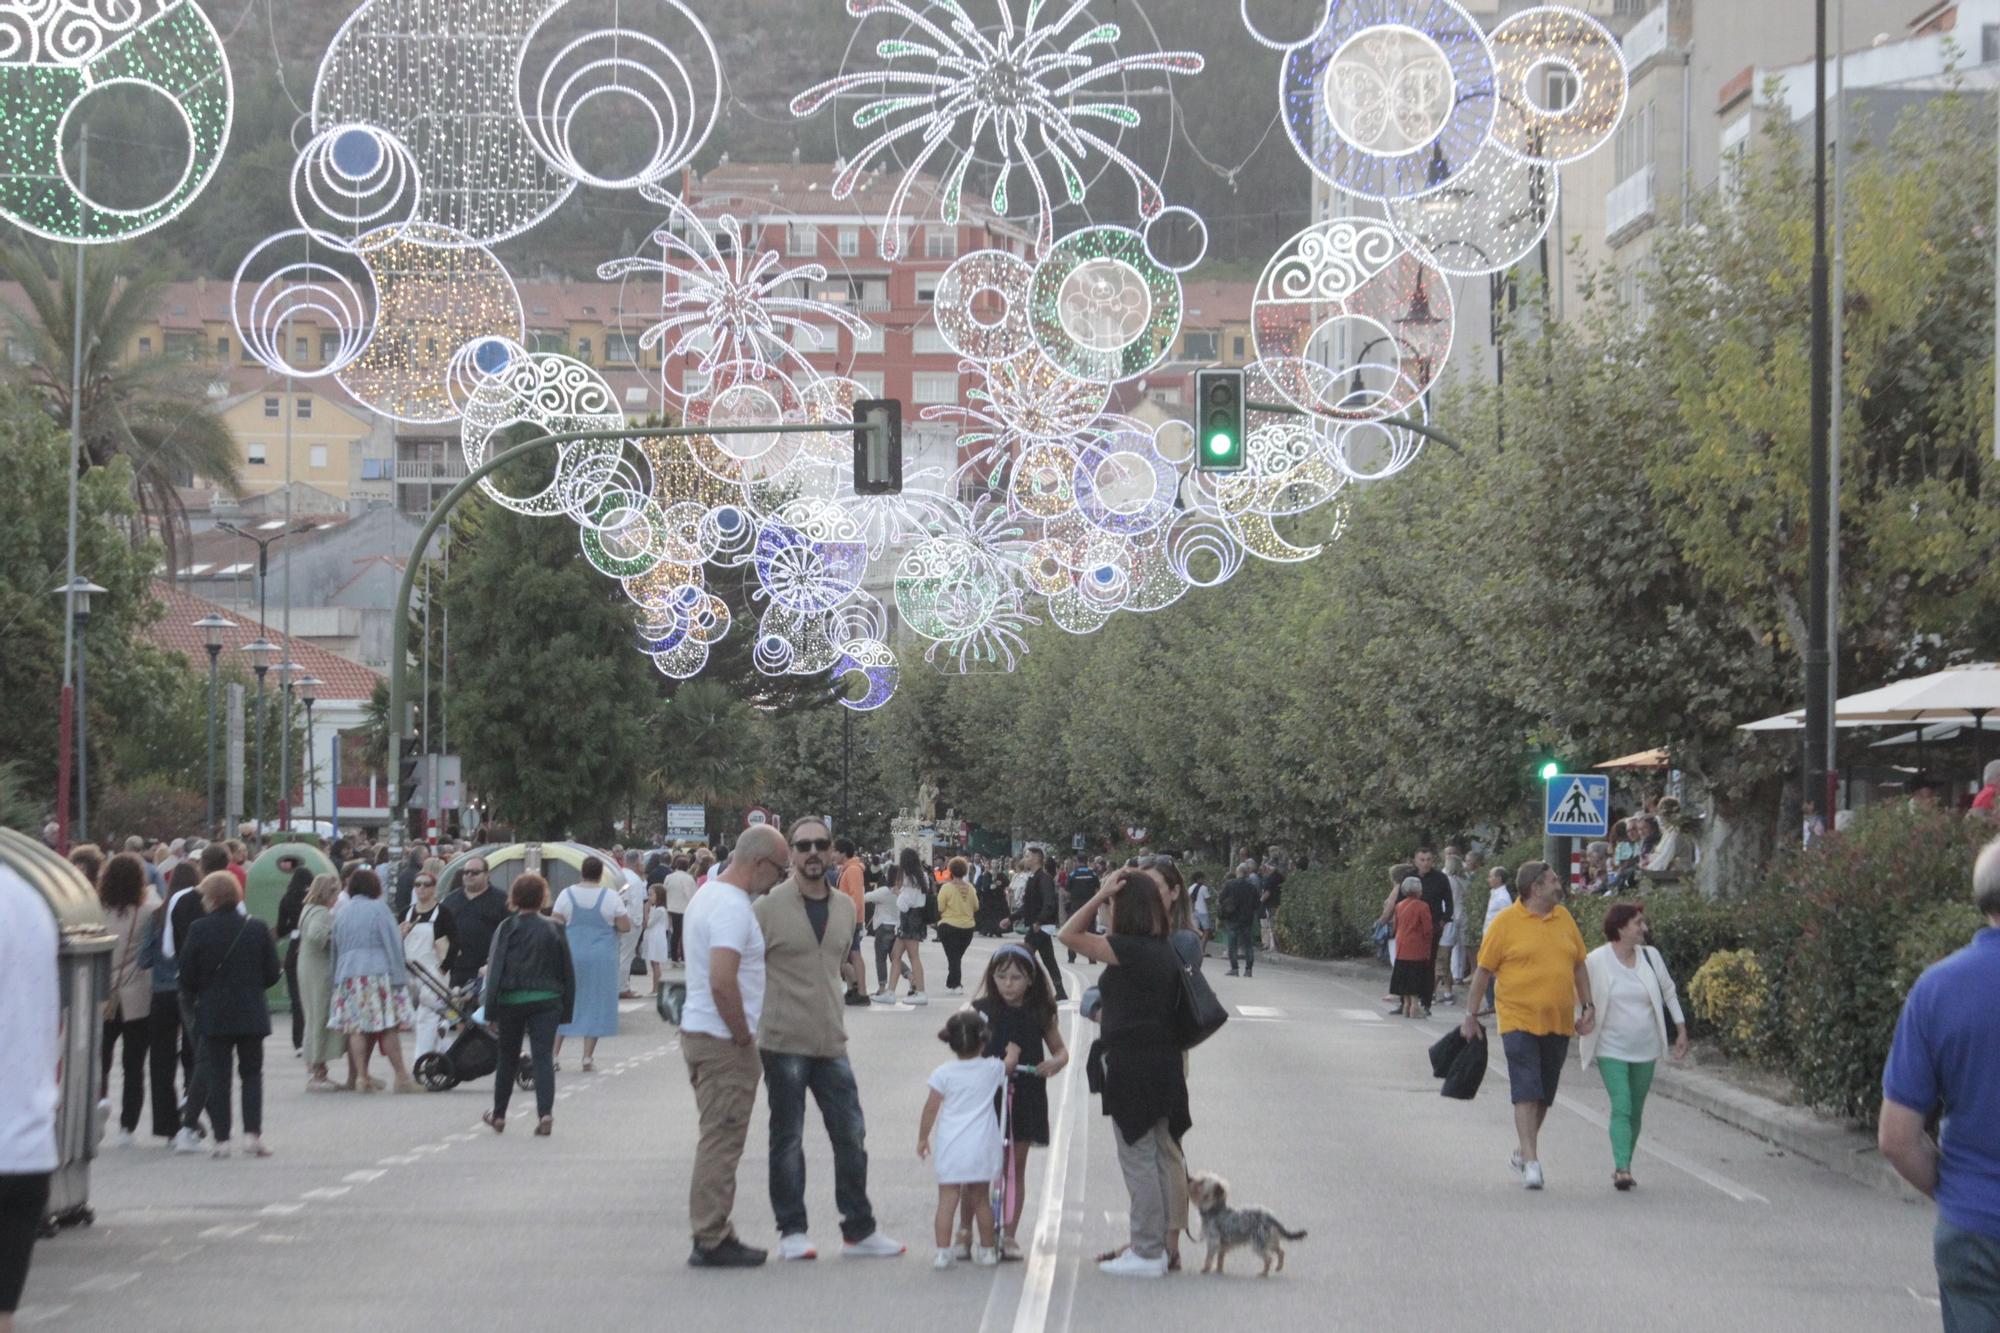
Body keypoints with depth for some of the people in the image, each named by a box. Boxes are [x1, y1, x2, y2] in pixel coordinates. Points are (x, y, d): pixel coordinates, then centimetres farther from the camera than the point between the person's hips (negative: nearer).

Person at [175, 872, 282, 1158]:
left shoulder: (199, 930, -9)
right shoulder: (257, 928, -4)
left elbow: (187, 975, -5)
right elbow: (273, 974, 0)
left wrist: (191, 1000, 15)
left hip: (213, 1014, -1)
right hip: (251, 1014, 1)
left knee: (216, 1075, 6)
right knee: (252, 1073, 11)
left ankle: (221, 1139, 3)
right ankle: (252, 1133, 0)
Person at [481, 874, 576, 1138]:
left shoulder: (507, 929, -5)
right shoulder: (554, 929, 1)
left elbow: (495, 970, -7)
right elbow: (567, 971, 5)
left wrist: (491, 1011, -5)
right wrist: (566, 1009, 12)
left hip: (511, 1000, 0)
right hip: (546, 1001, 0)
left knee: (508, 1058, 15)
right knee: (543, 1057, -3)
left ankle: (499, 1115, 26)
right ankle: (545, 1112, -20)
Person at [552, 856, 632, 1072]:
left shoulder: (566, 895, -3)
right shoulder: (611, 896, -7)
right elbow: (625, 927, -5)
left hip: (569, 957, 1)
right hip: (602, 958, -1)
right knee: (595, 1005, 5)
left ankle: (554, 1054, 8)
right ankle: (588, 1057, 3)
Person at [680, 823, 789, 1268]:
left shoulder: (709, 893, 14)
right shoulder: (733, 907, -19)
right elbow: (722, 981, -29)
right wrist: (743, 1036, -18)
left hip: (698, 1030, 10)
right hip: (723, 1039, -10)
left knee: (718, 1141, 16)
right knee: (721, 1143, -5)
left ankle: (713, 1234, 21)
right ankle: (711, 1242, -2)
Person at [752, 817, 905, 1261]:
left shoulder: (844, 907, 11)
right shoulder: (769, 907, -7)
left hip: (831, 1041, 5)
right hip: (783, 1041, -5)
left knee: (851, 1135, 6)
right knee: (788, 1140, 2)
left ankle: (859, 1230, 15)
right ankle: (791, 1232, 10)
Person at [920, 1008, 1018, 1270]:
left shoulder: (943, 1073, -4)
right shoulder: (992, 1069, 0)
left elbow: (930, 1109, -2)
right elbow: (1010, 1063, 23)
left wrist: (922, 1138, 10)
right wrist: (1012, 1051, 44)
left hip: (950, 1150, -1)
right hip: (982, 1147, 1)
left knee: (947, 1200, 0)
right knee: (981, 1199, 14)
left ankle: (943, 1251, -7)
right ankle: (987, 1250, 22)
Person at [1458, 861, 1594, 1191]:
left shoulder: (1564, 918, 10)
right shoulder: (1506, 922, -5)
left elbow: (1579, 965, 18)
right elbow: (1484, 970, -1)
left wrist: (1588, 1006, 11)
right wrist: (1471, 1015, 0)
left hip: (1558, 1023, 5)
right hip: (1519, 1019, -5)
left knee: (1545, 1094, 11)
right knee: (1526, 1091, -12)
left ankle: (1524, 1152, 27)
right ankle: (1531, 1162, -15)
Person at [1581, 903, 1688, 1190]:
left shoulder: (1650, 956, 3)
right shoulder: (1597, 961, -9)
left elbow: (1669, 992, 14)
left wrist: (1681, 1029, 11)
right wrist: (1582, 1025, -6)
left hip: (1645, 1049, 4)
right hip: (1611, 1049, -4)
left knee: (1635, 1111, 8)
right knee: (1621, 1108, -16)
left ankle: (1623, 1167, 19)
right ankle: (1621, 1169, -23)